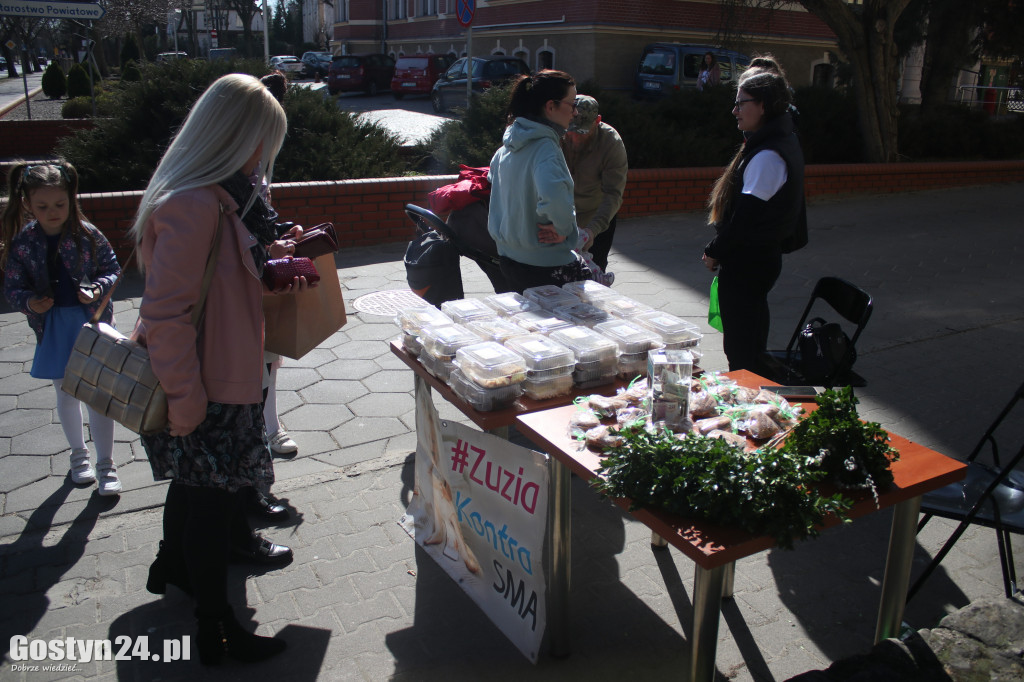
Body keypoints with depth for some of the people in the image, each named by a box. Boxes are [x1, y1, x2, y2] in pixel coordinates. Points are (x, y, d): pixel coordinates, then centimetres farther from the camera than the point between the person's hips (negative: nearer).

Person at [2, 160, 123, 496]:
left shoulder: (87, 234, -10)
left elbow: (112, 268, -2)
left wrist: (97, 288, -21)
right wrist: (29, 302, -20)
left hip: (92, 323, -2)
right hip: (52, 328, 2)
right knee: (66, 393, 17)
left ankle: (105, 464, 13)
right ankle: (78, 454, 37)